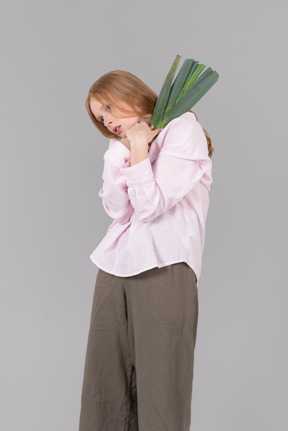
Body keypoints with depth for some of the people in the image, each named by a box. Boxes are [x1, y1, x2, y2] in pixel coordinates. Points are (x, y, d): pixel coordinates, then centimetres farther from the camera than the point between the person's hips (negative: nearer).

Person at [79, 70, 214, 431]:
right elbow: (117, 209, 4)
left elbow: (151, 207, -7)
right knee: (104, 382, 5)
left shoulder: (183, 130, 1)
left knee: (160, 386, -3)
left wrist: (139, 152, -5)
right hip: (114, 269, 6)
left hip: (164, 269, -6)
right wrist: (124, 154, -3)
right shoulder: (121, 146, 20)